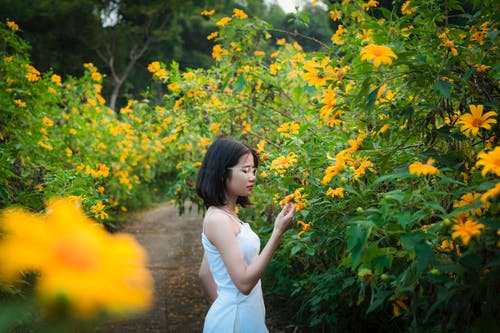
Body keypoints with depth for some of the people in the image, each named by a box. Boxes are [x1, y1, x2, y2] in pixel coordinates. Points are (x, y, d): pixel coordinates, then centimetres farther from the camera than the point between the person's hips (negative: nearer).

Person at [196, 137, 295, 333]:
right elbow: (244, 282, -25)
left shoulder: (227, 215, 6)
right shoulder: (218, 219, -20)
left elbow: (205, 274, 14)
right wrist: (278, 232, -26)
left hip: (245, 315, 8)